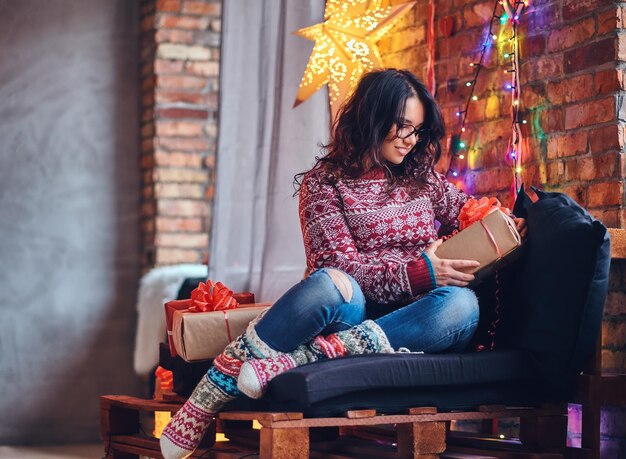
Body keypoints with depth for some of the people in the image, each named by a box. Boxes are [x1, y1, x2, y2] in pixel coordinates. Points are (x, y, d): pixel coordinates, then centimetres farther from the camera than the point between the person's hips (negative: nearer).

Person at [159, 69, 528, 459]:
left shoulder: (423, 178, 16)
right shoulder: (324, 183, 2)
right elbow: (340, 264, -9)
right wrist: (419, 271, -23)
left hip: (406, 322, 4)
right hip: (350, 310, -3)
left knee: (462, 304, -33)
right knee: (331, 284, -40)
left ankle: (294, 360, -39)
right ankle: (215, 388, -30)